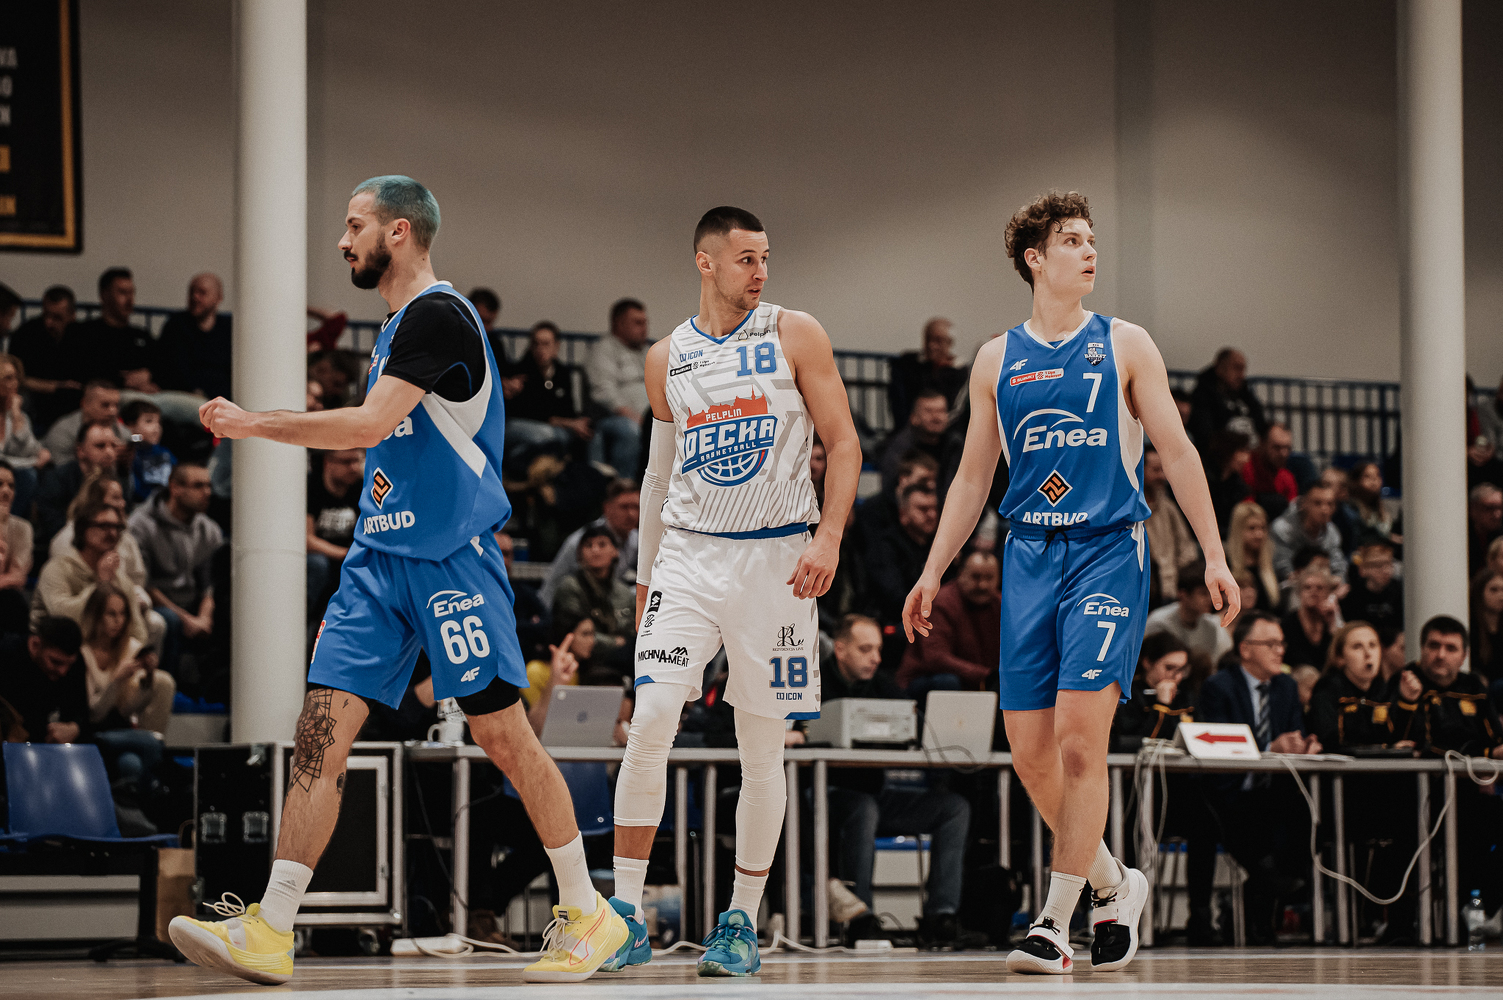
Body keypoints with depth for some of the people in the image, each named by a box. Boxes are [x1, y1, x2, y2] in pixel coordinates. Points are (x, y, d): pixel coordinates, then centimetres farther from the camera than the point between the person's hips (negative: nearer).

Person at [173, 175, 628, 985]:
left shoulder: (438, 315, -12)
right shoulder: (397, 327, 18)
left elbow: (370, 425, -21)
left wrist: (252, 424, -14)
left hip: (451, 559, -9)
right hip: (380, 556, 9)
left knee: (504, 735, -3)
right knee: (320, 730, -2)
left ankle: (587, 913, 10)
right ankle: (269, 932, -6)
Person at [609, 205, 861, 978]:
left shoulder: (795, 336, 1)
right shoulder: (667, 359, 9)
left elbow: (842, 443, -1)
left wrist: (827, 538, -14)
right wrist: (645, 579, 19)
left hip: (773, 557, -1)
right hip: (687, 553, 2)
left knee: (762, 745, 3)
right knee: (650, 722, -13)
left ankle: (742, 922, 14)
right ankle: (626, 914, -8)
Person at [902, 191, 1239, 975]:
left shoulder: (1124, 345, 5)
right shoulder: (996, 360, 11)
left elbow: (1177, 452, 4)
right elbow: (973, 477, 17)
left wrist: (1213, 555, -2)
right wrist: (932, 572, 11)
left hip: (1109, 551, -3)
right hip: (1029, 557, 3)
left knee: (1080, 737, -15)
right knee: (1029, 750, -1)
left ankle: (1056, 920, -9)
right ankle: (1112, 885, 21)